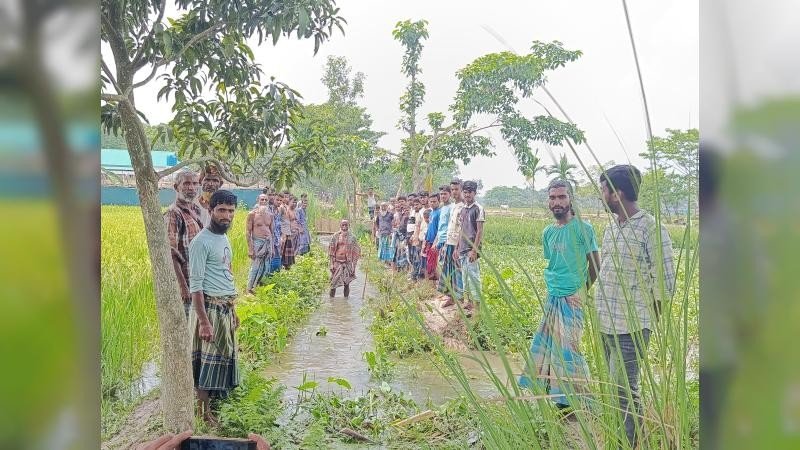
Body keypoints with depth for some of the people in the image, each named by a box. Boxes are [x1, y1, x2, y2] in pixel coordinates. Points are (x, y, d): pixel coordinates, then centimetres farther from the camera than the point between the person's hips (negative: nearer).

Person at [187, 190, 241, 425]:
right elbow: (196, 285, -19)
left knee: (223, 356, 14)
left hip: (226, 308, 9)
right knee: (208, 360, -1)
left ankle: (214, 401, 27)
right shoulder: (201, 242, -16)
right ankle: (204, 413, 10)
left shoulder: (224, 238, 12)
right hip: (209, 307, -9)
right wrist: (204, 322, -23)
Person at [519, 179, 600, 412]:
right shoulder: (548, 232, 8)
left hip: (571, 298, -7)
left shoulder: (583, 229, -10)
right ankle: (548, 390, 28)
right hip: (552, 296, 7)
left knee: (567, 348, -5)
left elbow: (595, 263, -5)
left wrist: (582, 290, -4)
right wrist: (552, 286, 12)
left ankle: (575, 400, 8)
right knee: (543, 342, 12)